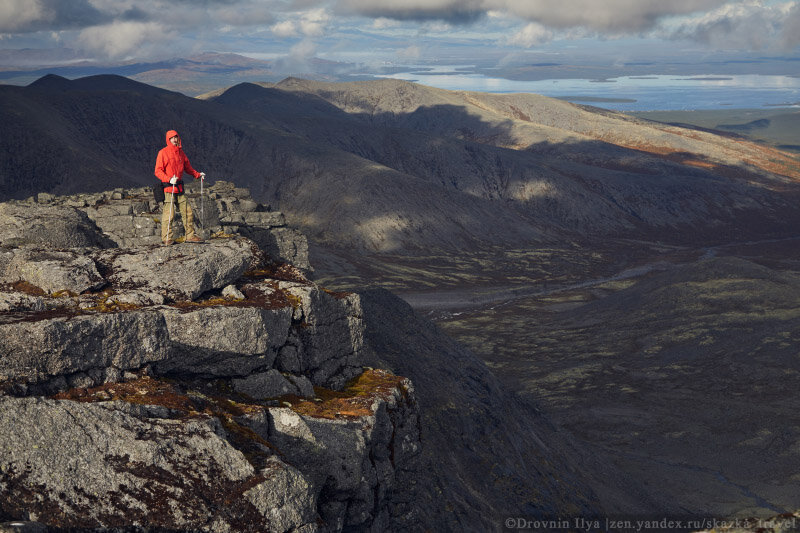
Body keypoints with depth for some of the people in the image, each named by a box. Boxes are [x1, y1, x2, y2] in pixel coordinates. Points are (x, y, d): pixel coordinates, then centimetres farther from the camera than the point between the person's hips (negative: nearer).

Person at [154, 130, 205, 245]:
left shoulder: (180, 152, 14)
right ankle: (166, 238, 2)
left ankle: (190, 235, 12)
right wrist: (169, 179, -23)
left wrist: (198, 175, 14)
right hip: (168, 187, -6)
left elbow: (187, 167, 26)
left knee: (188, 211, 4)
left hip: (179, 187, 6)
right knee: (169, 214, -7)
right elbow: (158, 171, -9)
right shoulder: (163, 153, -4)